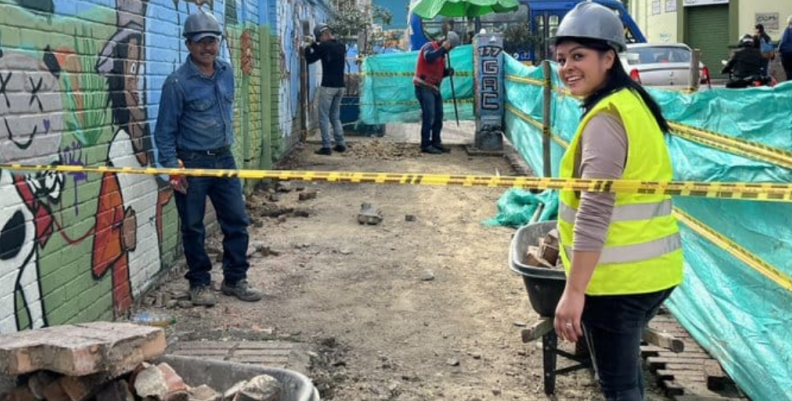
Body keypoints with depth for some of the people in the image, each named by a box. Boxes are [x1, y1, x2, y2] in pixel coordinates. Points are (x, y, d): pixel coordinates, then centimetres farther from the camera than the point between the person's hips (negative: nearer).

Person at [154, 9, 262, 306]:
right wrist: (171, 166, -15)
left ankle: (235, 279, 21)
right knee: (193, 228, 5)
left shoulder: (226, 72, 4)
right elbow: (165, 130, -10)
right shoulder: (178, 82, -13)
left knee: (237, 221, 8)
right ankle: (199, 283, 20)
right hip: (191, 164, -5)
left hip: (224, 159, 6)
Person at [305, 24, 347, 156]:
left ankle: (326, 147, -4)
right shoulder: (341, 46, 11)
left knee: (324, 117, -1)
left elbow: (310, 59, -3)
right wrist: (315, 46, 22)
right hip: (340, 86, 7)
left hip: (328, 86, -7)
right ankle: (340, 144, 13)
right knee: (335, 116, 16)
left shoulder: (324, 46, -11)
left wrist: (308, 48, 14)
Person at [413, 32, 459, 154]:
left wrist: (448, 72, 3)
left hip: (434, 88, 9)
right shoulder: (430, 46, -9)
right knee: (429, 115, -11)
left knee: (438, 116, 10)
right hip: (424, 87, -9)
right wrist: (442, 48, -23)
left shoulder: (441, 53, 19)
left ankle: (436, 142, 17)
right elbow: (429, 57, -32)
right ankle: (426, 145, -8)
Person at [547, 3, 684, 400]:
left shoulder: (605, 118, -19)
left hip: (619, 276, -10)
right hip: (652, 267, 10)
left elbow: (595, 210, -25)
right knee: (626, 366, 26)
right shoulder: (632, 102, 11)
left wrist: (573, 291, -25)